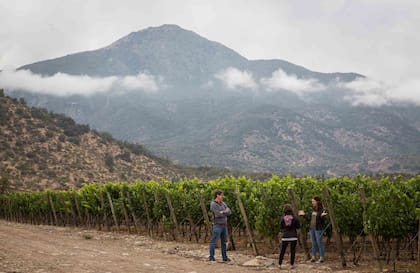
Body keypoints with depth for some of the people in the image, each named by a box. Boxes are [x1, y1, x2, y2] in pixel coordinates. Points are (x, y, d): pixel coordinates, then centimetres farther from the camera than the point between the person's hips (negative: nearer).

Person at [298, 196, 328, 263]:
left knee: (319, 243, -3)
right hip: (312, 228, 8)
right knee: (313, 243, 10)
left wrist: (322, 216, -37)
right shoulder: (313, 209, 11)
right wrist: (304, 215, 16)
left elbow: (322, 220, -17)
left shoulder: (321, 210, -11)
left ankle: (321, 258, 3)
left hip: (318, 229, -7)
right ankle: (313, 258, 14)